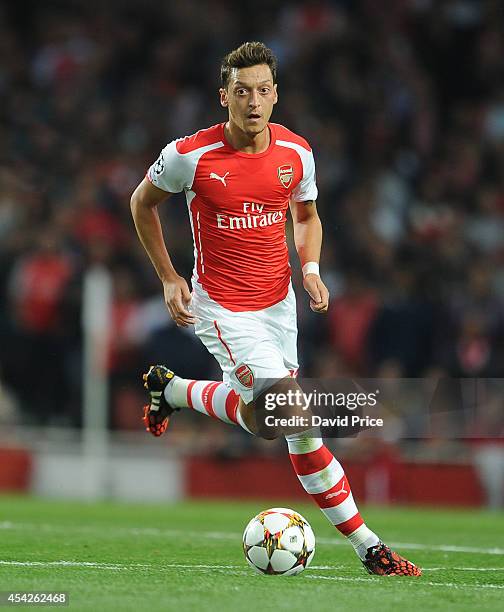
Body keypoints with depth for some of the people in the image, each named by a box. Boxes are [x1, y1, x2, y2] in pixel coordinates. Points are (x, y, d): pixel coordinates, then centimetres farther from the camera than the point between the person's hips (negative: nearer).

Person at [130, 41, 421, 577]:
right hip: (222, 307, -6)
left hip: (278, 301, 6)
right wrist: (168, 278, 1)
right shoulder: (190, 155, -16)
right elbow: (143, 202, 3)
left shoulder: (296, 152, -4)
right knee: (294, 417, -17)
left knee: (264, 418, 13)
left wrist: (310, 268, -4)